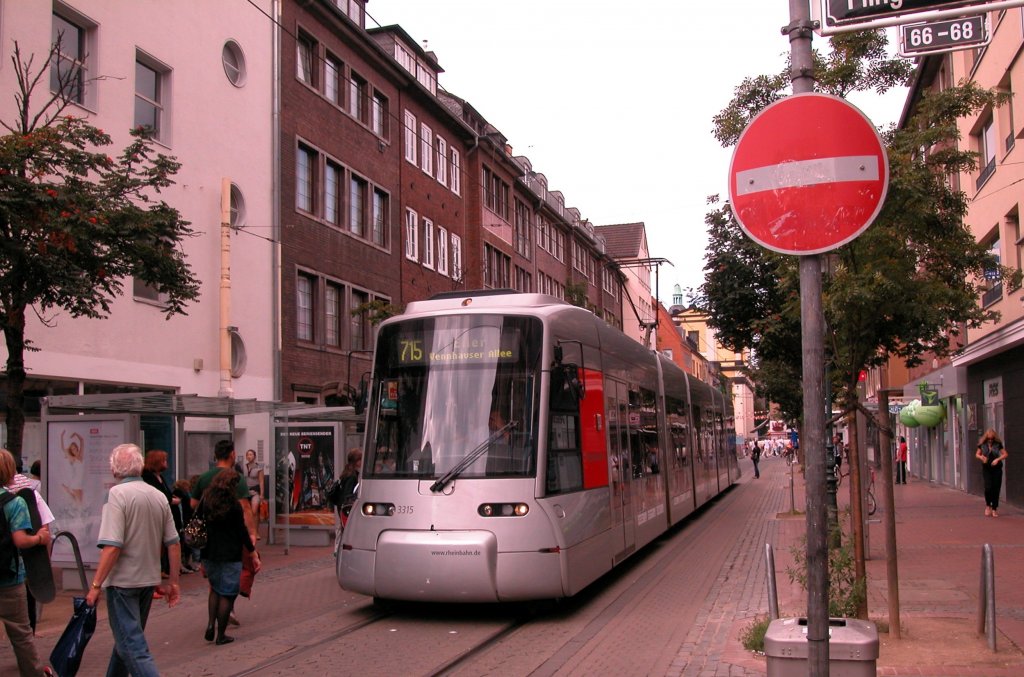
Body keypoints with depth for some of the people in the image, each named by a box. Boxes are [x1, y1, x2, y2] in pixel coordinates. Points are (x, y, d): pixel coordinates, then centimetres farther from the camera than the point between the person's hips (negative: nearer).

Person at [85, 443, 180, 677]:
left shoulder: (118, 494, -15)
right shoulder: (159, 496, 4)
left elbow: (112, 546, -22)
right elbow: (174, 544, 6)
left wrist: (96, 585, -16)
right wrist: (172, 582, 14)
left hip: (123, 581, -7)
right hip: (149, 579, 7)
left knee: (133, 647, -5)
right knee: (128, 637, 24)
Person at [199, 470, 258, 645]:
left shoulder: (206, 503, 2)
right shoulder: (234, 505, -14)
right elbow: (242, 532, -11)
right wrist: (253, 553, -1)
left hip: (209, 555, 5)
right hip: (230, 556, -5)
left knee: (215, 590, 22)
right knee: (227, 594, 4)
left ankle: (210, 624, 7)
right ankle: (221, 635, 7)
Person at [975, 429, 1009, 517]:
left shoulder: (998, 444, -2)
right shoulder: (982, 444, 0)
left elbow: (1005, 454, -1)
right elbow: (977, 454, 11)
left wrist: (998, 459, -16)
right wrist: (981, 457, -11)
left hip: (997, 469, 0)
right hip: (986, 469, 0)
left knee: (996, 489, 1)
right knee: (988, 487, -14)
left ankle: (994, 508, 13)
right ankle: (988, 505, 9)